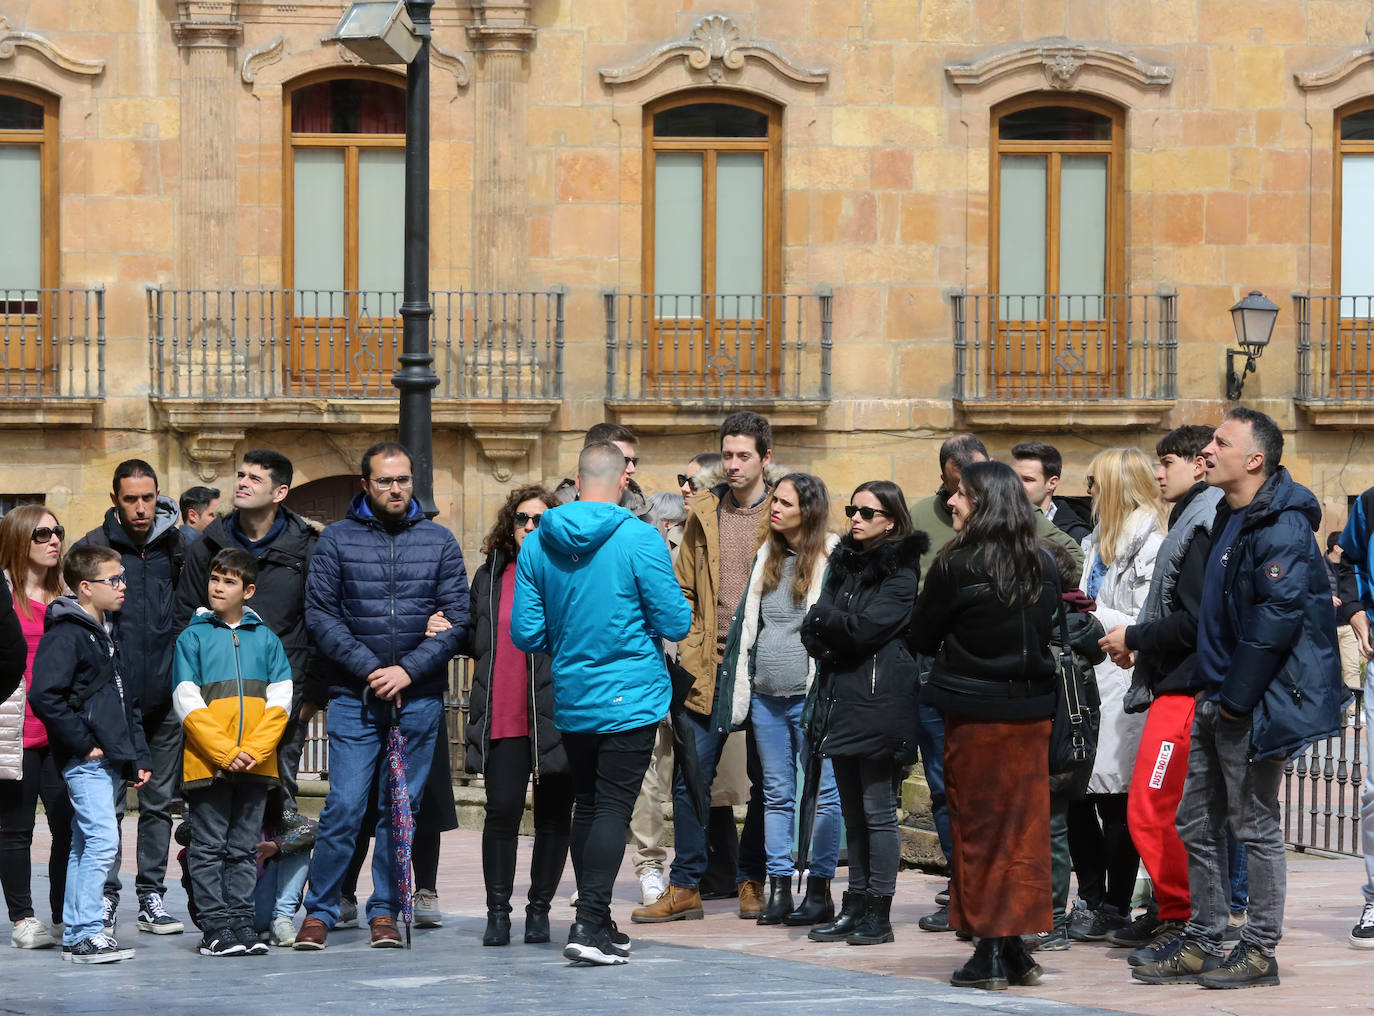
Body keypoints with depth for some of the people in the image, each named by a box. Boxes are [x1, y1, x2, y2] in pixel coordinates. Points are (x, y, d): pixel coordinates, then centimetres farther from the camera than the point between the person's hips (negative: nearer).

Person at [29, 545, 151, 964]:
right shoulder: (65, 634, -12)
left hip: (108, 761, 10)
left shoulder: (104, 635, 19)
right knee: (103, 839, -15)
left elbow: (126, 702, 25)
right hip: (85, 762, -10)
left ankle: (75, 935, 16)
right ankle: (87, 933, -14)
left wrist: (139, 757, 18)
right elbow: (45, 696, -22)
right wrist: (83, 744, -18)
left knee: (85, 845, 12)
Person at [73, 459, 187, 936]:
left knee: (160, 802, 7)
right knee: (107, 803, -2)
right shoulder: (92, 548, -2)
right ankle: (105, 897, 5)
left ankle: (152, 897, 13)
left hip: (165, 697, 3)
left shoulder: (176, 545, 7)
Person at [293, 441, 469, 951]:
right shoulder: (336, 539, 4)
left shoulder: (439, 541, 8)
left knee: (401, 809, 5)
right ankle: (319, 911, 2)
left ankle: (385, 911, 14)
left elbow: (457, 619, 3)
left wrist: (407, 670, -9)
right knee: (344, 807, -8)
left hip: (419, 697, 2)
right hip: (353, 697, -2)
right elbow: (321, 615, -1)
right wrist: (369, 668, -11)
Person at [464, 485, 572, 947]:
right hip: (503, 718, 2)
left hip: (556, 718, -2)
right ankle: (498, 911, 5)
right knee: (502, 812, -3)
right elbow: (475, 641, 22)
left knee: (554, 815, 5)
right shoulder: (490, 576, 14)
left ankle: (539, 909, 15)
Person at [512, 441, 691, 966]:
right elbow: (676, 624, -10)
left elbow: (525, 635, 2)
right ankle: (589, 924, -15)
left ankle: (597, 923, 19)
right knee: (614, 807, -5)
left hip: (570, 701, 5)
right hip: (631, 699, -5)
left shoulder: (537, 544, 0)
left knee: (588, 806, 15)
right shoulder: (639, 540, -13)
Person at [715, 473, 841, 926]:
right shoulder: (767, 557, 14)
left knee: (823, 793, -2)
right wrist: (739, 689, 13)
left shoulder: (831, 558, -5)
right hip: (766, 696, 6)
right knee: (776, 793, 8)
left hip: (810, 696, -6)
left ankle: (819, 891, 3)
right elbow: (747, 622, 19)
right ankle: (779, 889, 10)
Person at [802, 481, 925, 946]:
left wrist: (824, 620, -1)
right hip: (840, 698, 7)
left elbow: (865, 628, -15)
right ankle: (855, 907, 16)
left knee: (878, 810, -5)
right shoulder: (844, 562, 16)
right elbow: (812, 632, 10)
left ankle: (878, 912, -1)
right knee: (852, 812, 11)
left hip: (880, 703, -7)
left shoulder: (900, 571, -6)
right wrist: (836, 630, -10)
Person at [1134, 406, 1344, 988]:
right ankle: (1201, 945, 19)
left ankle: (1260, 951, 5)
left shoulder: (1281, 526, -16)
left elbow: (1278, 618, -22)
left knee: (1255, 824, -2)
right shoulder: (1231, 520, 15)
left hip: (1256, 704, -10)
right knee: (1198, 822, 12)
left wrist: (1237, 698, -19)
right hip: (1218, 700, 10)